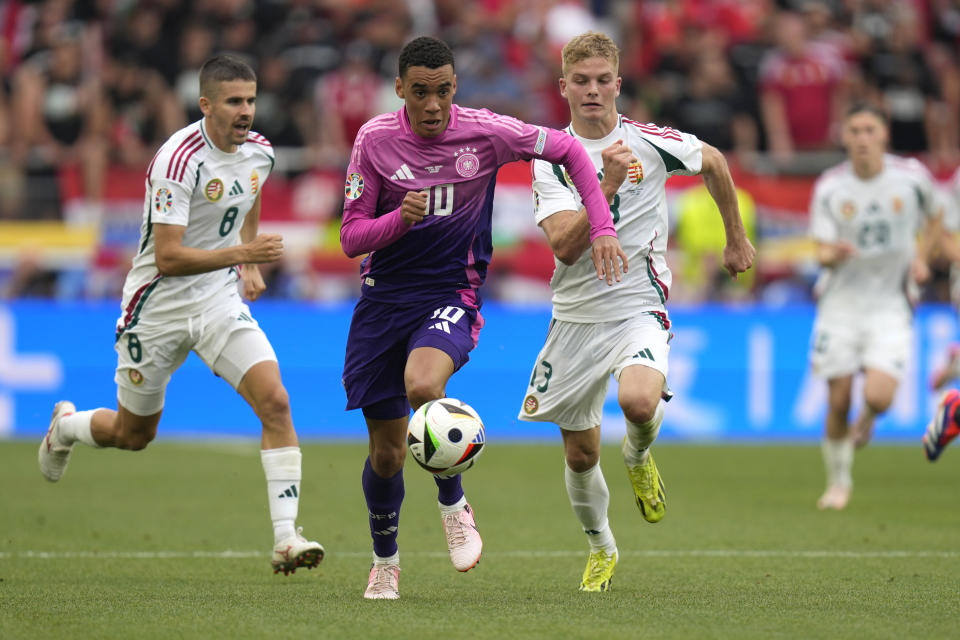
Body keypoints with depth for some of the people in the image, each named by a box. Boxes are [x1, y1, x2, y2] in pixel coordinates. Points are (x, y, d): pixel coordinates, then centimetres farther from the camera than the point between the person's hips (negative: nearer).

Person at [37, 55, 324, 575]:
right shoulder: (178, 160, -24)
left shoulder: (259, 152, -2)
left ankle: (285, 538, -20)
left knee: (275, 401, -18)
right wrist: (242, 253, -34)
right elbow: (168, 259, -26)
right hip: (158, 310, -5)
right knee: (134, 434, 13)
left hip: (221, 303, 5)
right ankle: (65, 426, 48)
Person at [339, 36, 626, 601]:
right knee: (387, 450, 5)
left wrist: (602, 229, -4)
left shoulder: (485, 131, -8)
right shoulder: (375, 139, -6)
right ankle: (385, 561, 32)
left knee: (422, 383, -34)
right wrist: (401, 218, -24)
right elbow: (352, 237, -4)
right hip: (383, 295, 2)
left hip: (452, 295, -2)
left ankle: (454, 502, -9)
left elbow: (569, 151, 4)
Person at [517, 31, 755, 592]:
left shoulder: (650, 142, -5)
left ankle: (639, 456, 5)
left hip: (640, 308, -2)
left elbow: (713, 162, 17)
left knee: (639, 401, -33)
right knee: (580, 454, 9)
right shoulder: (551, 159, -4)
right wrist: (607, 187, -30)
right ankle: (600, 547, 37)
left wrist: (737, 240, 24)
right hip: (576, 315, 2)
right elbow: (565, 246, -18)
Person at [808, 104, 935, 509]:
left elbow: (931, 217, 16)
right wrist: (833, 254, -29)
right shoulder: (829, 187, -6)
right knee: (838, 402, -2)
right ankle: (839, 482, 20)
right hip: (841, 302, 1)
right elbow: (823, 254, -6)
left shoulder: (911, 177, -6)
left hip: (890, 304, -1)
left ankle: (867, 419, 21)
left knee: (878, 397, -17)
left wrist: (921, 257, 0)